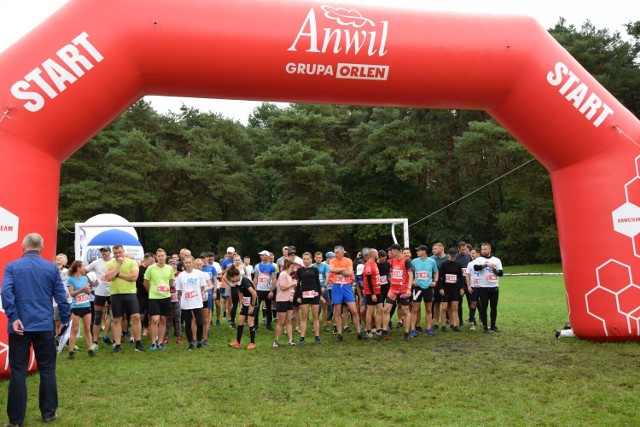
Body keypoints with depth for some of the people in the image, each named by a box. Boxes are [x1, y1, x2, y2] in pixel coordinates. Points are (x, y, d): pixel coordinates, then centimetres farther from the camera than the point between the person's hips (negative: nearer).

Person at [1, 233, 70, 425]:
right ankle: (49, 413, 15)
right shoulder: (52, 268, 2)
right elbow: (61, 296, 2)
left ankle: (16, 418, 10)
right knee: (47, 370, 9)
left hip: (20, 326, 0)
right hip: (45, 326, 1)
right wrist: (65, 320, 10)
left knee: (18, 371, 6)